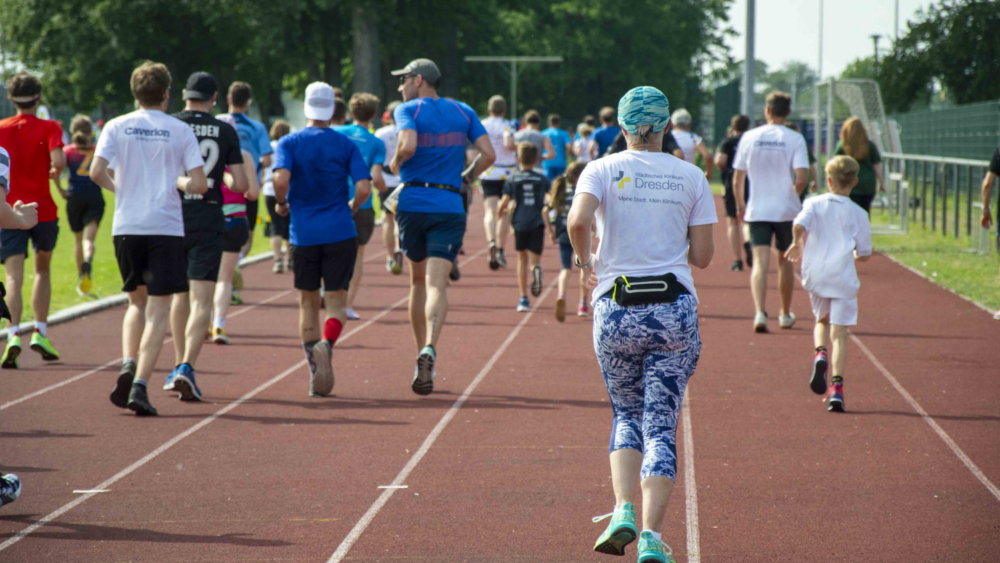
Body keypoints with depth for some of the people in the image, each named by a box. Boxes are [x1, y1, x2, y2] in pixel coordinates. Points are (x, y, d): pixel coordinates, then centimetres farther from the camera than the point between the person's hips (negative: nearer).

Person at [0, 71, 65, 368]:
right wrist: (53, 173, 4)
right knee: (43, 270, 20)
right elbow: (58, 161, -18)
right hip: (42, 209, 0)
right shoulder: (49, 128, -3)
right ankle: (40, 333, 14)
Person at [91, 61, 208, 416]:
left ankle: (128, 366, -3)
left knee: (137, 302, 20)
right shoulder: (180, 131, 0)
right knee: (158, 310, 0)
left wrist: (118, 187, 13)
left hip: (126, 227, 3)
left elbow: (96, 172, -8)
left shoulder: (117, 127, 4)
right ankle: (140, 386, -12)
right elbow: (200, 184, -6)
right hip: (167, 227, -2)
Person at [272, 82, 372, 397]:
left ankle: (315, 375, 9)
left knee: (308, 303, 12)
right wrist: (351, 208, 11)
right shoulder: (346, 146, 2)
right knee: (336, 301, 3)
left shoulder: (289, 143, 0)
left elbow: (281, 179, -17)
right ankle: (326, 344, -28)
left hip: (304, 234, 1)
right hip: (340, 234, 0)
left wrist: (282, 204, 3)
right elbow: (363, 188, -8)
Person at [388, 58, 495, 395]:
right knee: (437, 284, -10)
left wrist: (395, 163, 0)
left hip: (412, 204, -1)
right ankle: (430, 348, -34)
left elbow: (408, 145, -20)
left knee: (418, 281, 17)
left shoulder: (408, 110, -1)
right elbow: (488, 154, 3)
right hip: (449, 206, 1)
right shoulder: (463, 112, 11)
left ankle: (422, 355, 20)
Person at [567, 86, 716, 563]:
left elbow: (577, 222, -18)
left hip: (616, 311, 0)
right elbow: (702, 256, 3)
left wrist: (584, 257, 1)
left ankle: (623, 511, -2)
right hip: (675, 310, 0)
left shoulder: (602, 170, 0)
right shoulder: (691, 177, 4)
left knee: (626, 414, 18)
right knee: (661, 425, 3)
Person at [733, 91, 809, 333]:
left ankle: (760, 313, -26)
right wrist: (794, 194, 6)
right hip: (787, 210, 0)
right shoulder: (794, 140, -6)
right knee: (785, 262, 16)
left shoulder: (749, 137, 1)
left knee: (760, 263, -6)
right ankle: (785, 314, 28)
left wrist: (740, 205, 18)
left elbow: (737, 179, 3)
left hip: (757, 211, 0)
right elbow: (801, 179, -15)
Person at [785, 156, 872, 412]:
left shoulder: (814, 204, 4)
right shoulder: (858, 214, 4)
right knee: (839, 333, -2)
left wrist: (798, 243, 5)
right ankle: (837, 386, -16)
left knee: (822, 320, 25)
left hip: (815, 275, 2)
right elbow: (864, 254, 4)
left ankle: (820, 353, -5)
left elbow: (800, 225, -15)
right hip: (843, 276, -1)